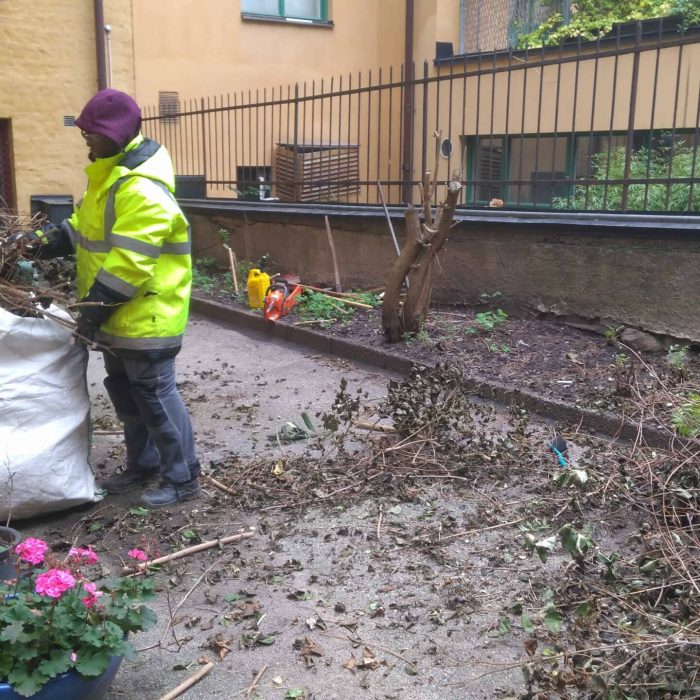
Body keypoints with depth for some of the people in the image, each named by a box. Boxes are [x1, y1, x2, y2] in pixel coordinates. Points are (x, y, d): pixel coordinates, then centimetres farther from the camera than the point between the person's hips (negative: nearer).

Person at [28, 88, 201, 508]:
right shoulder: (111, 173, 10)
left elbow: (128, 262, -28)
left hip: (146, 315, -11)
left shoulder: (142, 189, -25)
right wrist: (57, 238, 4)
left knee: (155, 395, -3)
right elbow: (89, 223, 21)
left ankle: (183, 479, 10)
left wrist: (97, 304, -23)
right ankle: (144, 465, 33)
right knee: (125, 392, 18)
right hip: (120, 314, 11)